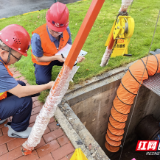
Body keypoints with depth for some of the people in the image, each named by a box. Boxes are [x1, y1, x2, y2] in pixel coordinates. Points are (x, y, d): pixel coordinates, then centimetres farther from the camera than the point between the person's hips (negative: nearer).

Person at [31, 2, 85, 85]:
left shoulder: (66, 30, -22)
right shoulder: (38, 36, -32)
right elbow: (39, 58, -22)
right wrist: (55, 57, -36)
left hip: (60, 56, 3)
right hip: (43, 60, -2)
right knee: (42, 81, -19)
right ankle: (49, 68, 16)